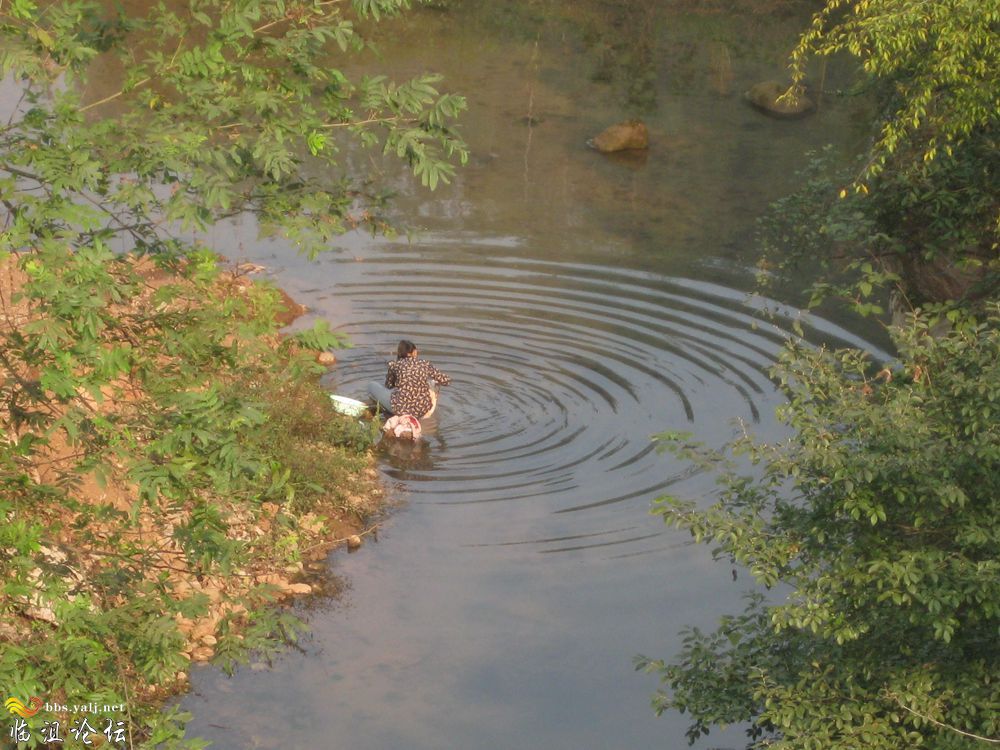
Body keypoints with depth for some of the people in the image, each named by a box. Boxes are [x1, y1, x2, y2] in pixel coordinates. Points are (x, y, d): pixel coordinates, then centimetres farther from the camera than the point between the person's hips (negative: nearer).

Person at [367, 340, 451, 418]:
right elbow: (446, 380, 13)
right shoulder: (425, 364, 5)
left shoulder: (394, 365, 0)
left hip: (402, 410, -3)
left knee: (371, 386, 16)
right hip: (423, 409, 4)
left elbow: (389, 386, 17)